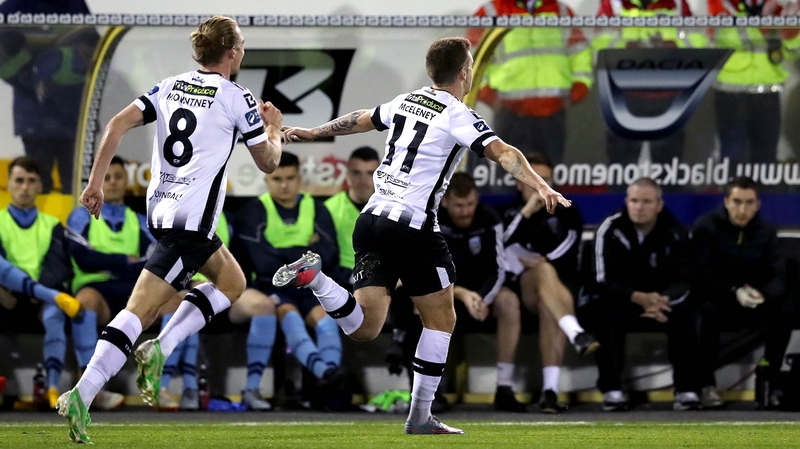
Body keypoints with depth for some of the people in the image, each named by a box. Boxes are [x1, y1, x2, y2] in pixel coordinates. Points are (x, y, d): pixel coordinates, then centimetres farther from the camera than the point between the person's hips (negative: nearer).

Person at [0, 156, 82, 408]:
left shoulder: (52, 226, 22)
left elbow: (59, 265, 5)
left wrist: (40, 289, -17)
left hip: (41, 302, 1)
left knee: (54, 314, -36)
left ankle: (53, 387, -49)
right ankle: (56, 297, -40)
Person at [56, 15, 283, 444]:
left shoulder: (171, 87, 11)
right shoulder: (236, 99, -4)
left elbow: (117, 124, 1)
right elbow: (268, 163, 5)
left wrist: (95, 183, 2)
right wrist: (275, 129, 26)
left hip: (160, 209, 8)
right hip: (191, 218, -8)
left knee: (231, 281, 24)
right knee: (139, 311, -11)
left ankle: (161, 347, 9)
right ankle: (82, 394, -20)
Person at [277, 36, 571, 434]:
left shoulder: (406, 102, 15)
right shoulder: (458, 116, -6)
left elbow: (361, 119, 32)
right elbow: (503, 154, -20)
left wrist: (313, 133, 47)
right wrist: (542, 187, -29)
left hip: (371, 219, 6)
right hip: (414, 229, -6)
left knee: (364, 327, 3)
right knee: (441, 319, 9)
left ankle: (313, 277, -20)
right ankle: (420, 416, 8)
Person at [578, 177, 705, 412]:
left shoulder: (675, 234, -8)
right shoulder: (611, 231, -15)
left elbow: (683, 282, -14)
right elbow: (605, 281, -22)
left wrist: (662, 300, -38)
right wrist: (639, 298, -39)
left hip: (660, 302, 2)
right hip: (617, 301, -2)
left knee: (683, 313, -28)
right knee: (607, 313, -36)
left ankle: (687, 390, -25)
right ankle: (612, 390, -35)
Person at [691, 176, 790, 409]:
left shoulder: (766, 230, 0)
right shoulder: (706, 227, -10)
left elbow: (777, 278, -7)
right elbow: (702, 277, -17)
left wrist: (763, 294, -31)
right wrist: (734, 292, -33)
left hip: (753, 303, 3)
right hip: (715, 297, -3)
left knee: (784, 310, -24)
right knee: (709, 310, -37)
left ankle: (772, 379, -13)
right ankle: (707, 383, -26)